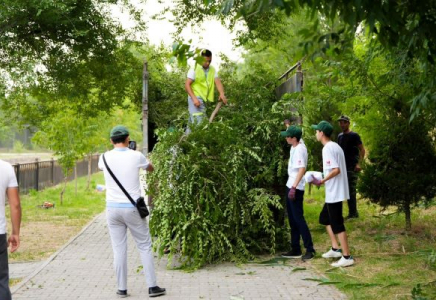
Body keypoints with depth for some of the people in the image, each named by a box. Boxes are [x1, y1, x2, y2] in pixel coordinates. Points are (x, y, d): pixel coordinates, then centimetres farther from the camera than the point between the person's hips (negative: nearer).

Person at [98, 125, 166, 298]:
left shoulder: (105, 157, -1)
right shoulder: (136, 156, -7)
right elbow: (151, 168, 16)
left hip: (113, 208, 2)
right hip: (132, 208, -2)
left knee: (119, 249, 7)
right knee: (144, 247, 8)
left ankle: (122, 289, 11)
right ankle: (152, 286, 7)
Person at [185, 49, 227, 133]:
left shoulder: (212, 70, 10)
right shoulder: (195, 69, -6)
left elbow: (217, 82, -3)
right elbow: (187, 85, -10)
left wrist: (222, 94, -22)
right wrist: (194, 98, -22)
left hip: (204, 100, 6)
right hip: (195, 99, -6)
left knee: (192, 122, 12)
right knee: (198, 123, -15)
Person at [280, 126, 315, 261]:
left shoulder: (299, 149, -20)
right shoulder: (295, 147, 8)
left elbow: (302, 169, -27)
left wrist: (294, 187, -31)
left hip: (296, 188, -10)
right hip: (290, 186, 10)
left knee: (298, 219, -7)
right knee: (292, 219, 13)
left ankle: (309, 249, -2)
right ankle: (295, 249, 20)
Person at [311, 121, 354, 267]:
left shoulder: (328, 148, -17)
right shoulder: (335, 146, 13)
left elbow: (336, 170, -25)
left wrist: (322, 181, -18)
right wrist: (324, 178, 16)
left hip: (334, 192, -10)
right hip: (334, 192, 10)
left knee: (337, 224, -6)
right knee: (325, 218, 21)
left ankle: (347, 257, -3)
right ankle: (335, 249, 25)